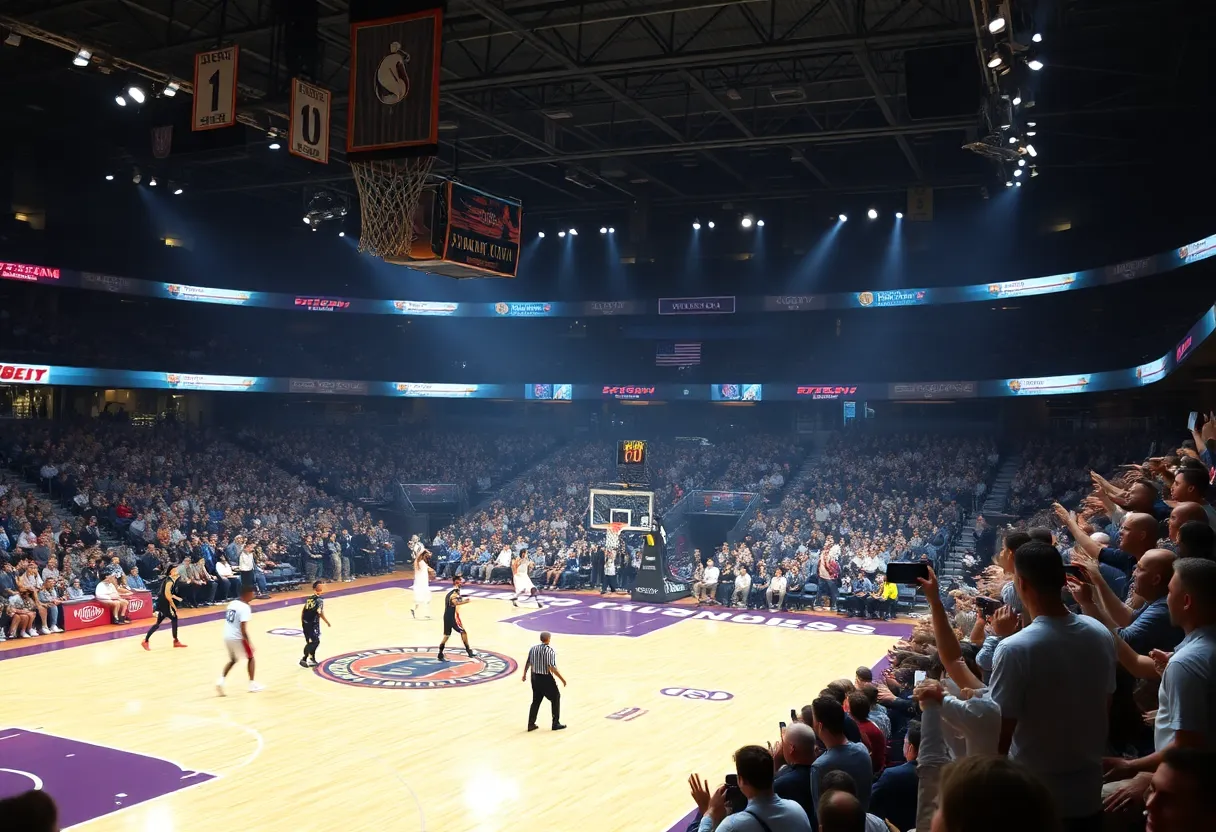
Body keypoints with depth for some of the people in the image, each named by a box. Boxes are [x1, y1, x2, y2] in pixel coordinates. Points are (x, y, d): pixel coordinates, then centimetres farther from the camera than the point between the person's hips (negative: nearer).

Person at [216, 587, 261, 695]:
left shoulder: (232, 603, 9)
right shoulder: (245, 607, -16)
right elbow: (243, 629, -21)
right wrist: (249, 643, -16)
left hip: (227, 636, 7)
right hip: (237, 638, -7)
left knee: (233, 660, 25)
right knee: (250, 657, 14)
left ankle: (221, 680, 5)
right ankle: (252, 684, 17)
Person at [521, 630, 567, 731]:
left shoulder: (533, 648, -1)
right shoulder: (550, 651, -19)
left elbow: (528, 663, 8)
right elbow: (552, 668, -23)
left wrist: (525, 674, 24)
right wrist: (562, 679, -15)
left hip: (535, 677, 6)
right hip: (546, 678, -6)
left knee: (536, 701, 18)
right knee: (555, 698, 13)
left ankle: (531, 724, 18)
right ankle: (556, 723, 17)